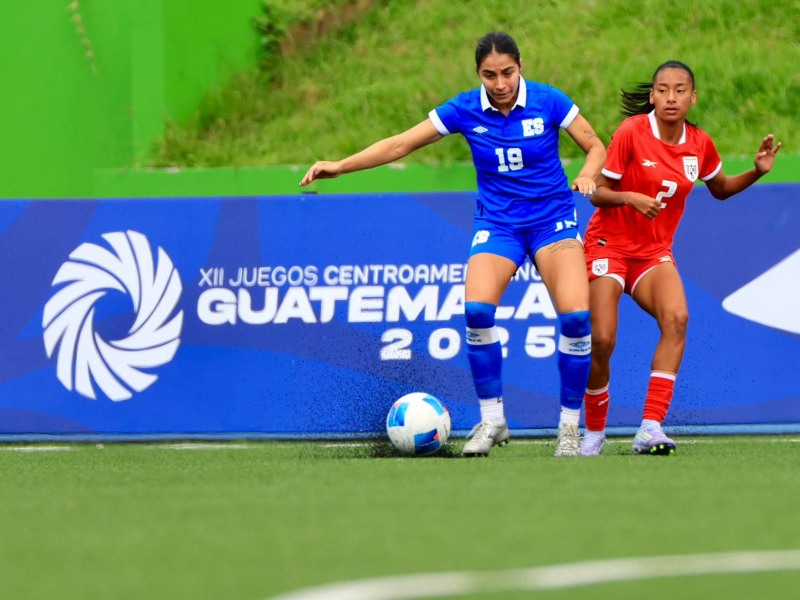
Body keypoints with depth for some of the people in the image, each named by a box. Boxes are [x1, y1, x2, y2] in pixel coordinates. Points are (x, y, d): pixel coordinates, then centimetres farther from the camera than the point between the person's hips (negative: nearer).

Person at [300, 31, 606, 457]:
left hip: (552, 221, -1)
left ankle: (570, 424, -5)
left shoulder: (548, 102, -9)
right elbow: (401, 144, -2)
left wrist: (588, 174, -22)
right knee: (477, 308, -25)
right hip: (496, 225, 1)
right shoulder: (465, 110, -6)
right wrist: (339, 166, -9)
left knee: (576, 314, -22)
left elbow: (595, 147, 0)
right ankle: (492, 420, -10)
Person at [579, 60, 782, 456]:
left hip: (654, 252, 3)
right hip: (609, 245, -3)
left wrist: (757, 171, 2)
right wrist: (629, 197, -29)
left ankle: (650, 427, -31)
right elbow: (598, 193, -9)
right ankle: (594, 431, 13)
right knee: (602, 340, -13)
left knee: (676, 319, -26)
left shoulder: (700, 145, 1)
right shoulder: (631, 133, -13)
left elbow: (720, 189, 20)